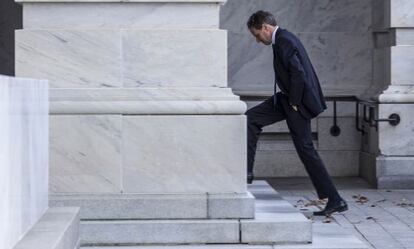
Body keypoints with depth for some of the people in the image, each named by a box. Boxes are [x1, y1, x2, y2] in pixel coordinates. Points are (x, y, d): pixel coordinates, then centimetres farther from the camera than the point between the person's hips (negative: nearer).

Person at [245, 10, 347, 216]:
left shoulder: (284, 41, -19)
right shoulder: (282, 39, 12)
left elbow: (298, 73, -26)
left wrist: (294, 103, -17)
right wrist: (290, 101, 17)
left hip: (297, 101, -10)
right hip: (287, 98, 10)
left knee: (306, 149, -6)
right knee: (251, 119, 8)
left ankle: (335, 200, -2)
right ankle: (246, 172, 11)